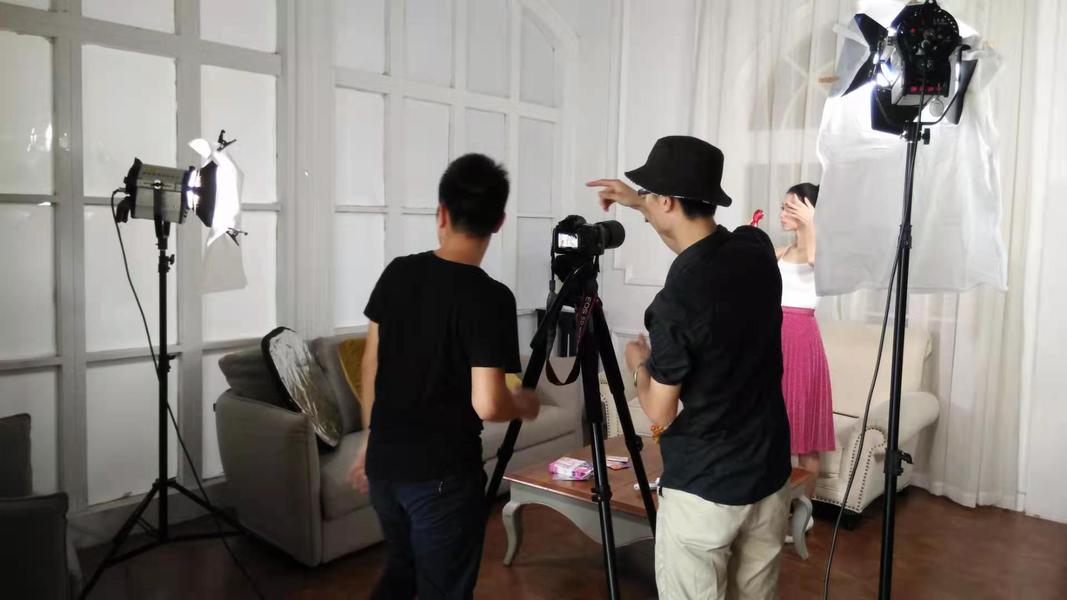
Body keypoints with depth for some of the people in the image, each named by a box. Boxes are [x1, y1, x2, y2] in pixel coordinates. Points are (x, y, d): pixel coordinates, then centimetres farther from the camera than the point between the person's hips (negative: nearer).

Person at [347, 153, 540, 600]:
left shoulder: (397, 273, -1)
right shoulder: (491, 299, -19)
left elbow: (371, 364, 7)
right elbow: (486, 406, -23)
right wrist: (524, 405, -1)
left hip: (384, 461, 7)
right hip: (443, 474, -6)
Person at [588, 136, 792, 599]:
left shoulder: (674, 301, -24)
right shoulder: (757, 248, -5)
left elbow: (661, 415, -13)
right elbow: (701, 246, 20)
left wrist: (638, 363, 5)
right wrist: (639, 204, 23)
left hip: (701, 490, -6)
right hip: (770, 478, 7)